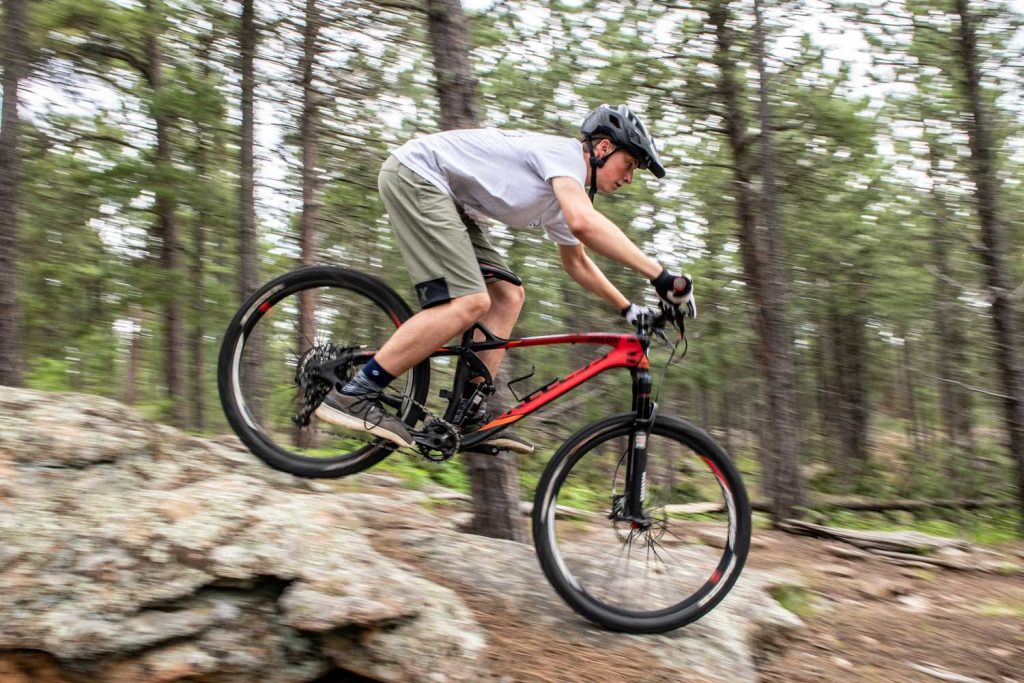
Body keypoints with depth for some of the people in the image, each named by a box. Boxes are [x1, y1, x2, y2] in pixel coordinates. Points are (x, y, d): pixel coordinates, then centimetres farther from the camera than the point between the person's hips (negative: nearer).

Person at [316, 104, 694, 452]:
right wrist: (661, 275, -31)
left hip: (443, 197, 10)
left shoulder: (561, 198, 14)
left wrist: (628, 308, 25)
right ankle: (352, 394, -19)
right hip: (415, 173, -10)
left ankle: (470, 417, 4)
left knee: (508, 296, 3)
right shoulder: (565, 152, -15)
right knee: (471, 302, -22)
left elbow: (577, 262, 28)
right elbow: (585, 223, -34)